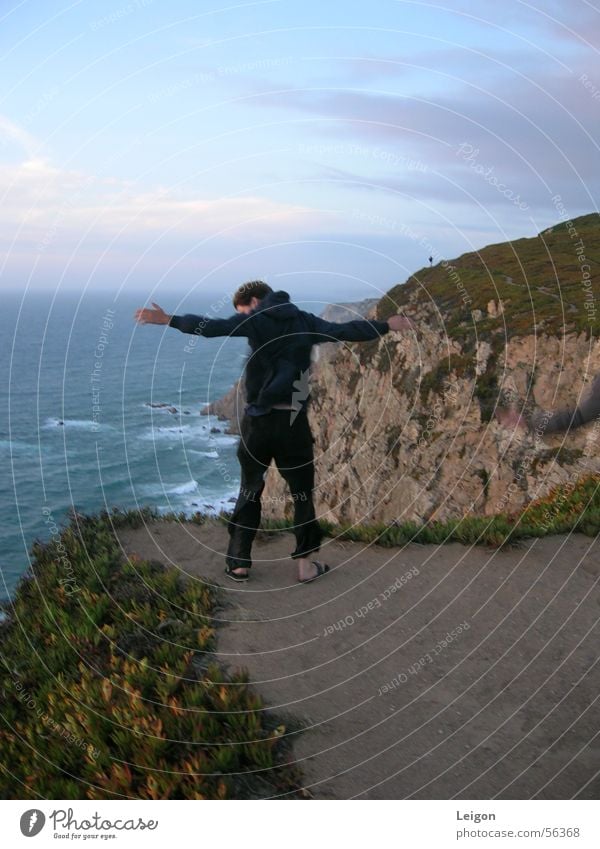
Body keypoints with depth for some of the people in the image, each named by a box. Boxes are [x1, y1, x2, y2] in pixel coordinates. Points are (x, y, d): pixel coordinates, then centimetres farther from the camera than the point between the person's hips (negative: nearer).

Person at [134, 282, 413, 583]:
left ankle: (239, 562, 18)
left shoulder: (254, 320, 0)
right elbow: (346, 331, 7)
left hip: (258, 420, -1)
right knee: (302, 494, 12)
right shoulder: (305, 322, 9)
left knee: (249, 491, 15)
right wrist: (387, 326, 18)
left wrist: (168, 320, -11)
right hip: (293, 422, 1)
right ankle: (305, 564, 13)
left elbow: (211, 327, -14)